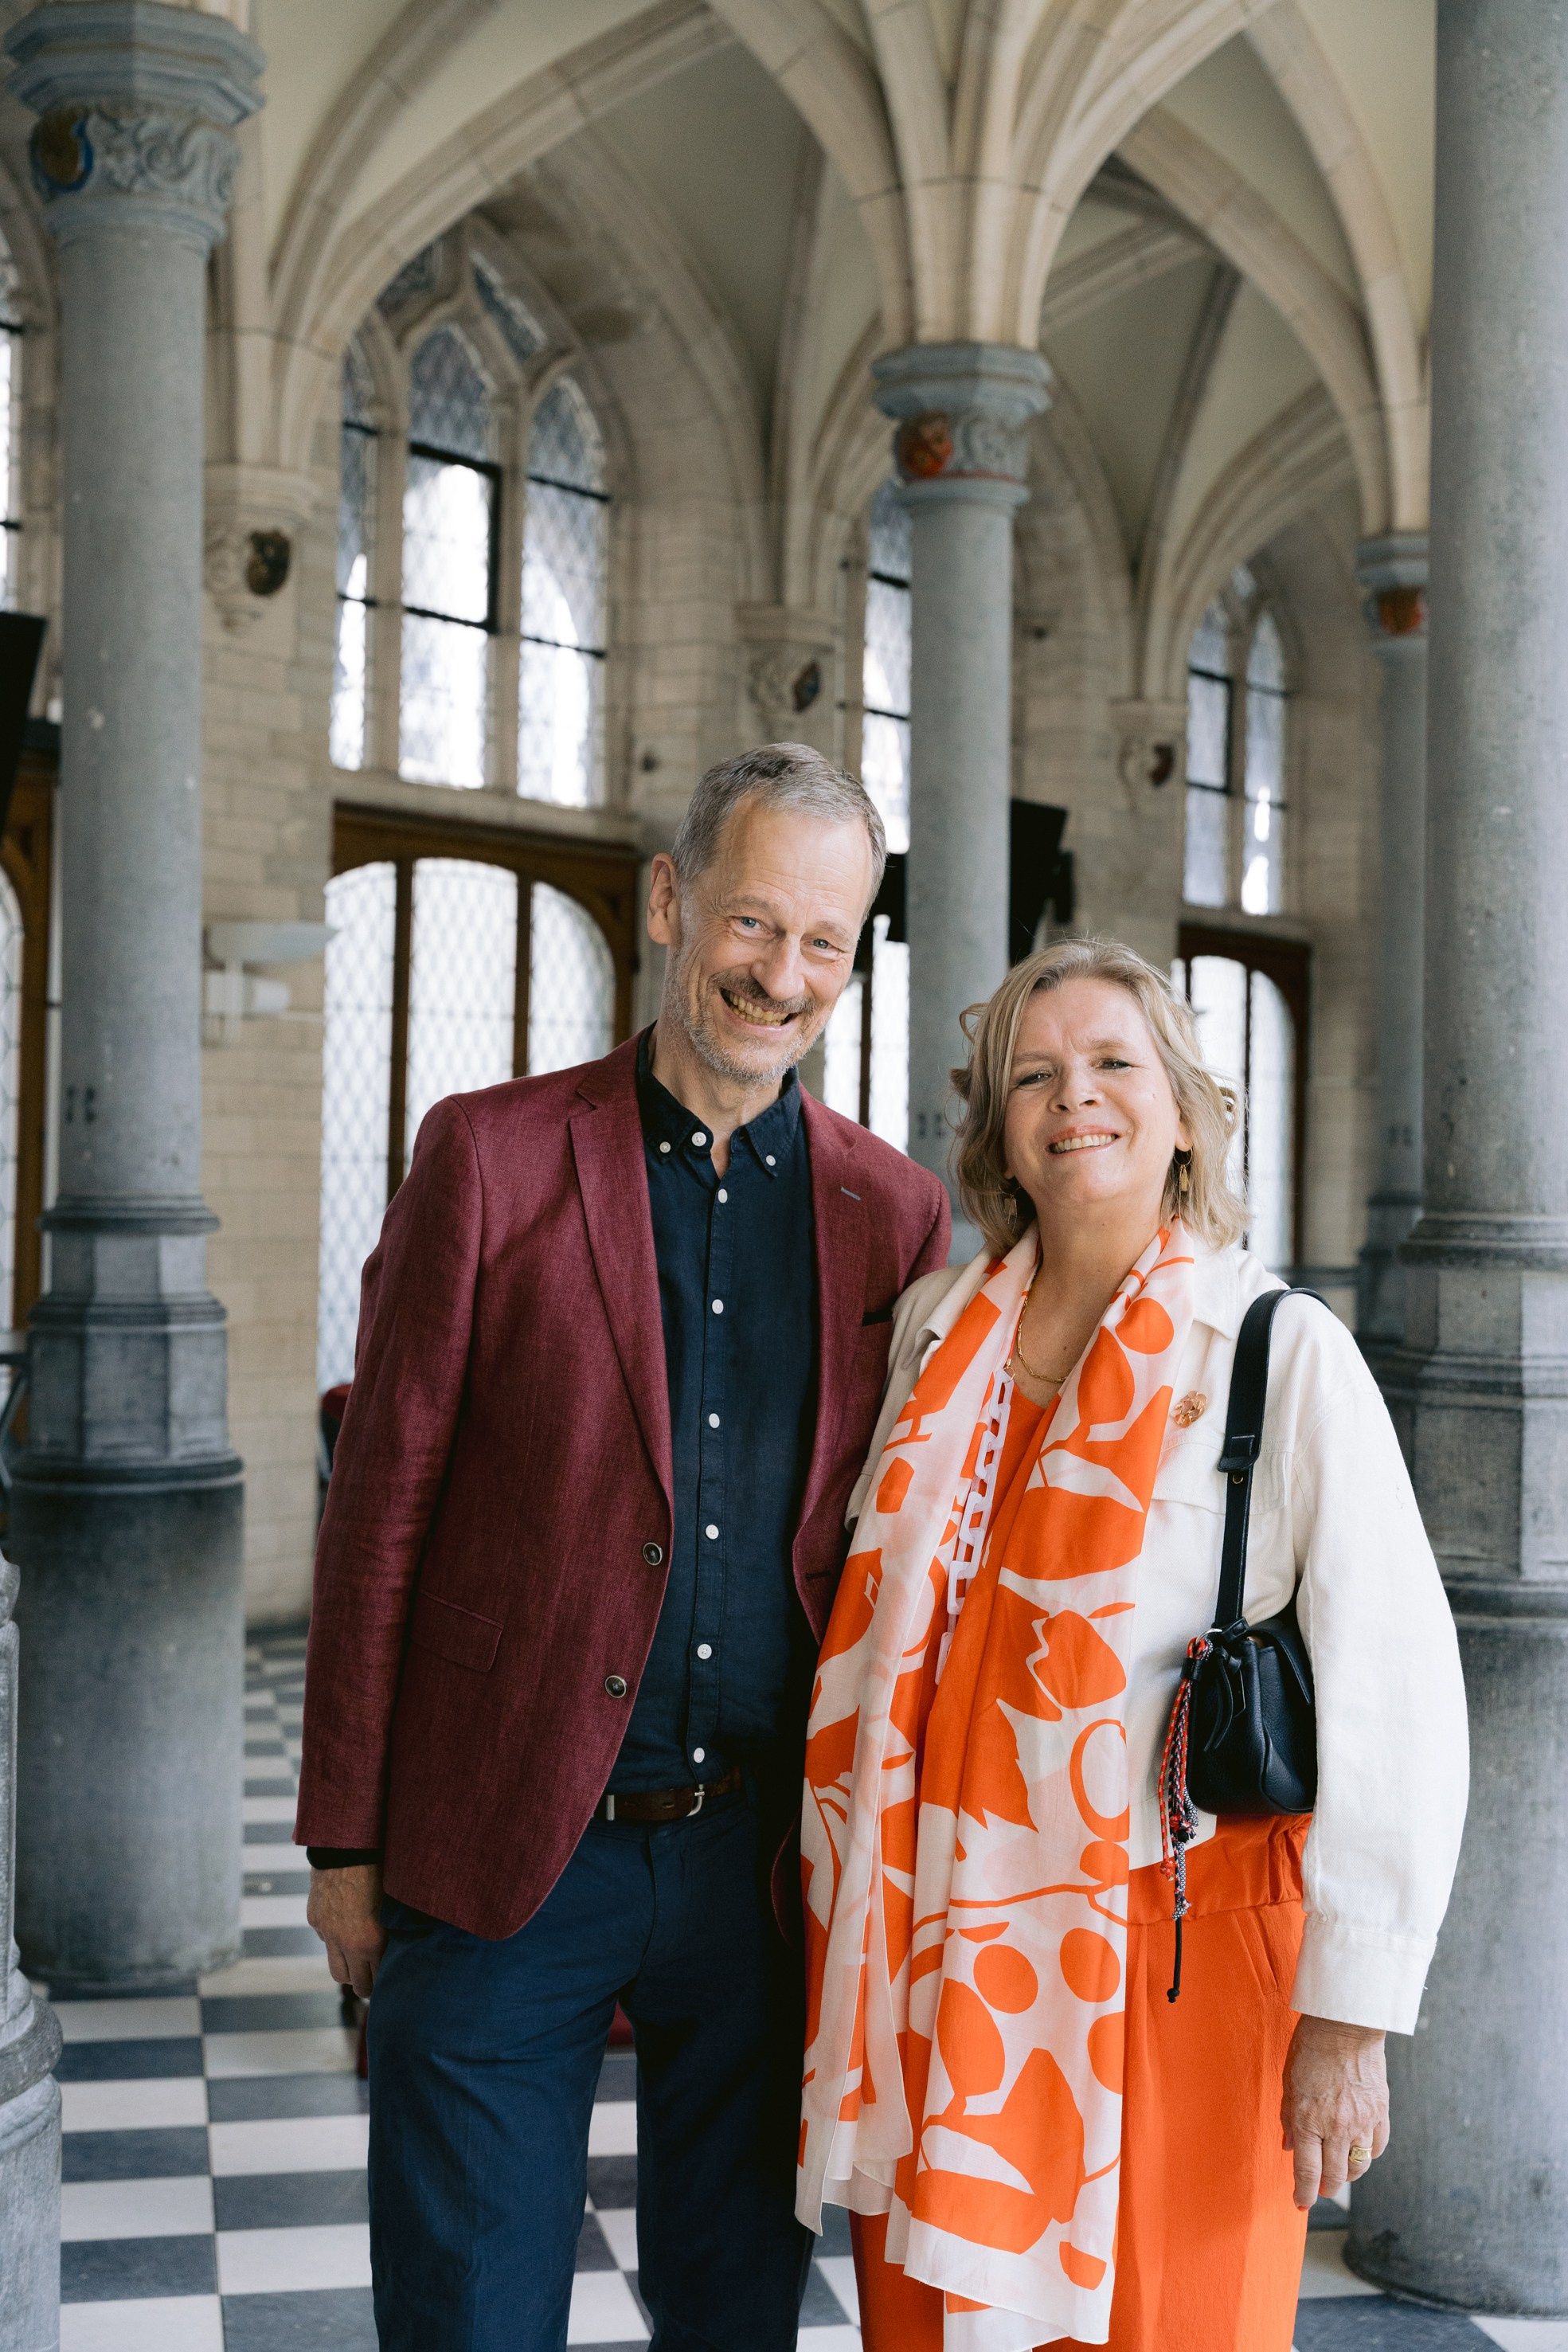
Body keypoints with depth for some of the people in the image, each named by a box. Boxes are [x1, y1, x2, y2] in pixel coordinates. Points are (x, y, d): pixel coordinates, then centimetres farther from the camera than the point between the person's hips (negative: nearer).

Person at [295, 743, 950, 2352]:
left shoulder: (896, 1214, 5)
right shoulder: (491, 1158, -4)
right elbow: (381, 1509, -2)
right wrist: (346, 1843, -2)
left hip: (766, 1867, 3)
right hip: (505, 1859, -2)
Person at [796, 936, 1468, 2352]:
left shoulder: (1284, 1354, -6)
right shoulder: (939, 1332, 8)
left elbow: (1396, 1702, -10)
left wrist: (1349, 2019, -14)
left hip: (1168, 1956, -4)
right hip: (938, 1959, 4)